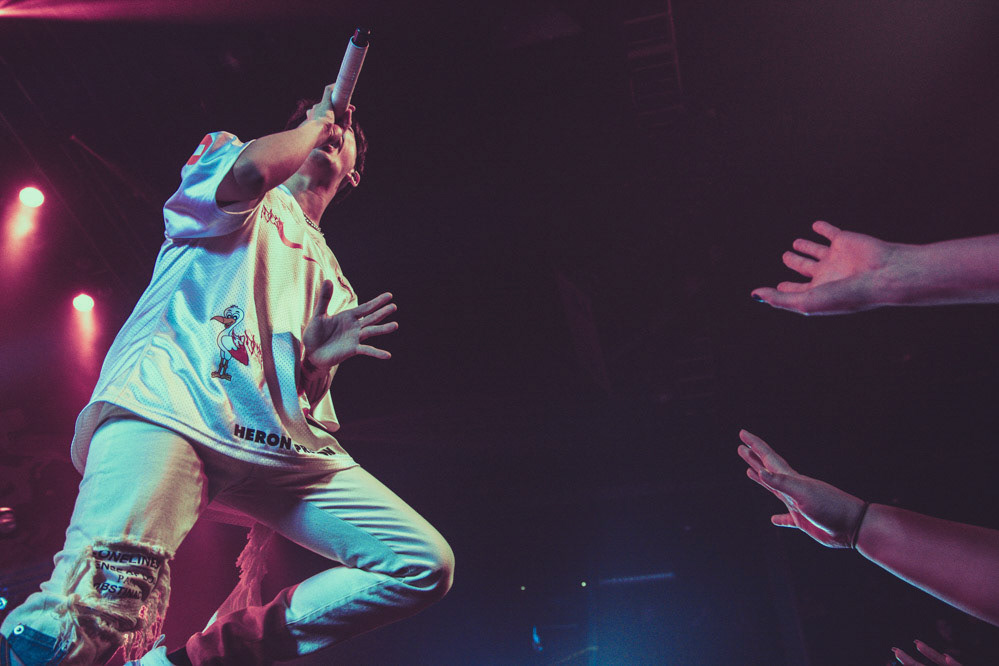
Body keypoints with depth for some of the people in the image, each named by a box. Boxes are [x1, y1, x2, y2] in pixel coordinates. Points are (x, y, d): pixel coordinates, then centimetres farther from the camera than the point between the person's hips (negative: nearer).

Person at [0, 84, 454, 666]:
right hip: (166, 406, -6)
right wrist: (314, 119, 14)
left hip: (283, 446, 7)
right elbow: (250, 171, -7)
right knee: (102, 601, -33)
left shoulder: (331, 273, 34)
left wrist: (319, 355, -5)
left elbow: (311, 391, 20)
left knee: (425, 565, -9)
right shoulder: (225, 153, 23)